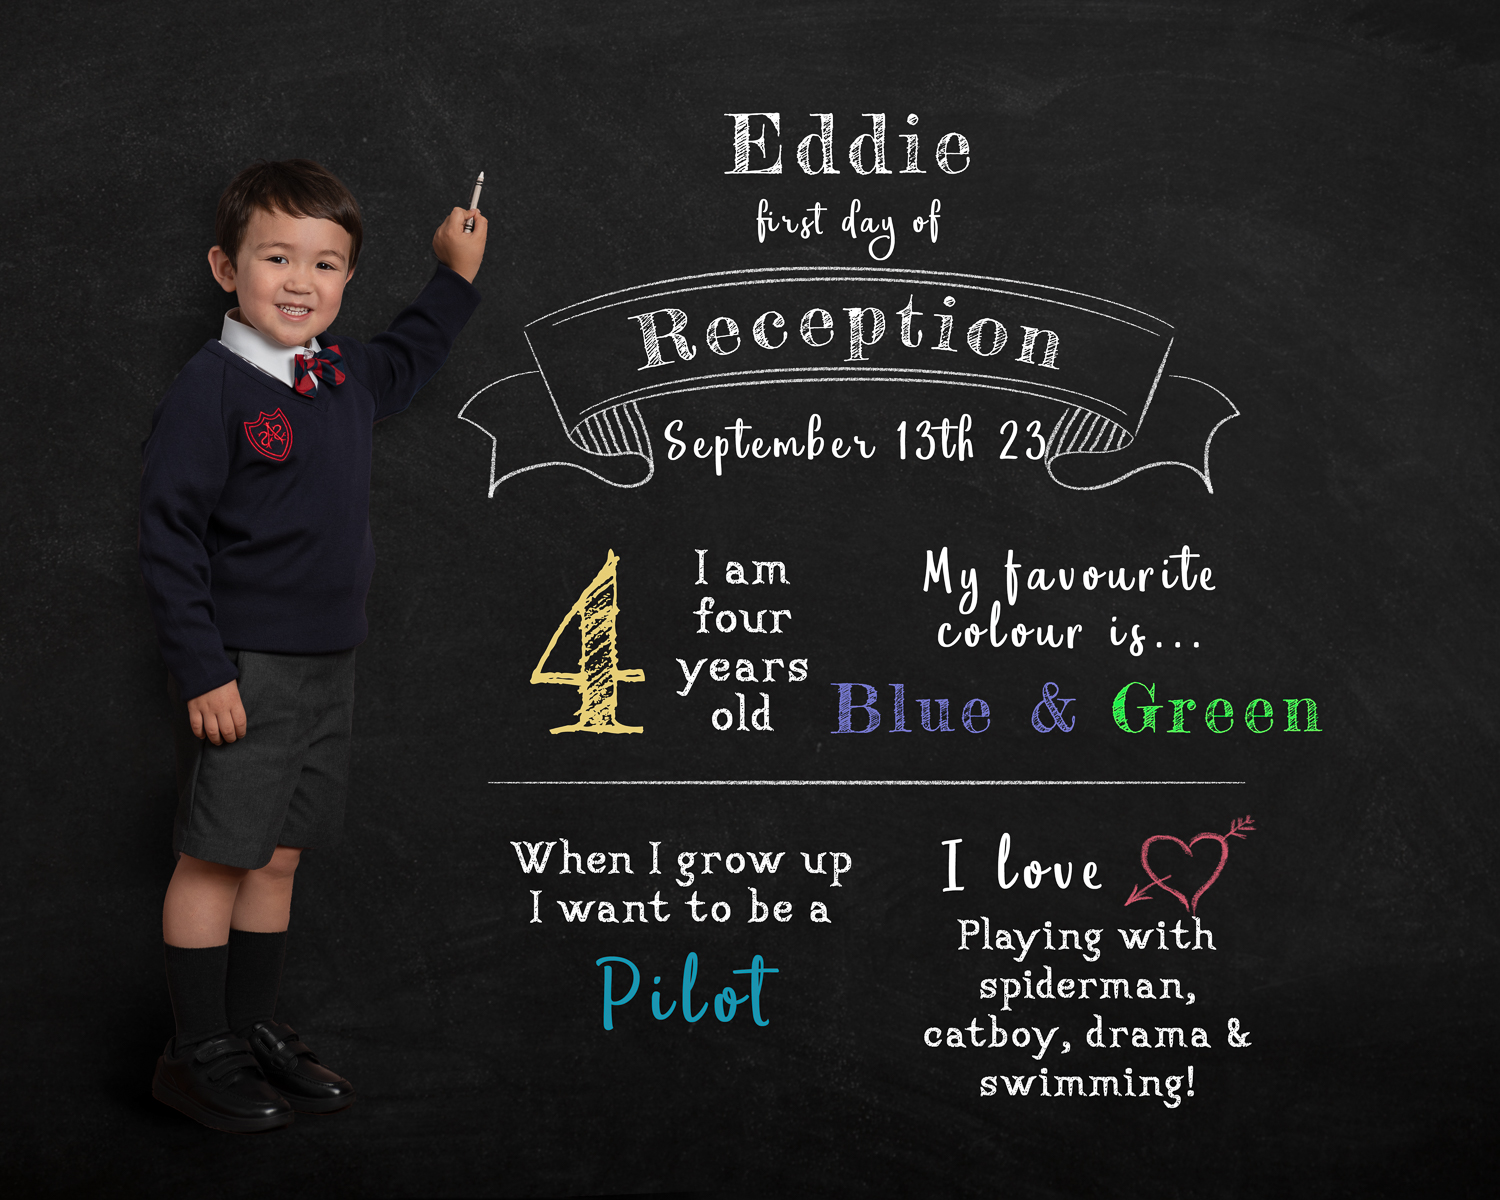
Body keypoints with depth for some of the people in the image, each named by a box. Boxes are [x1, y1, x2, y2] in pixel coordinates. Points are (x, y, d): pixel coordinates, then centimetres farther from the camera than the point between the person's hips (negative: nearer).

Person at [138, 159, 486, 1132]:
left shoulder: (346, 375, 8)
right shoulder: (210, 387, -13)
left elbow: (405, 365, 34)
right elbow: (170, 536, -14)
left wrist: (456, 279, 29)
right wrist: (202, 671, -16)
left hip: (329, 665, 7)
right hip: (243, 669, -7)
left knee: (278, 859, 14)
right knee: (215, 859, 1)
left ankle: (255, 1032, 26)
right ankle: (199, 1053, 12)